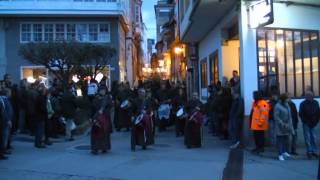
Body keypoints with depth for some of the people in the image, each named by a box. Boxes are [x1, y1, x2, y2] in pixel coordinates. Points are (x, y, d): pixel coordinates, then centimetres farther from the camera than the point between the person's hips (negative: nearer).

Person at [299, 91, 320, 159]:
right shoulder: (303, 104, -7)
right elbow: (301, 114, -7)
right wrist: (306, 122, -11)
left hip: (313, 123, 4)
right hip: (306, 124, -4)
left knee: (313, 138, 7)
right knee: (307, 137, -3)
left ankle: (314, 151, 13)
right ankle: (309, 151, 3)